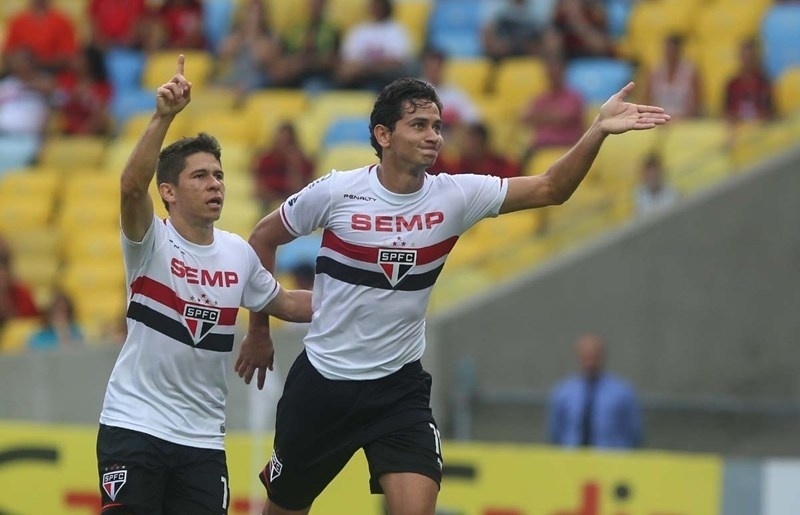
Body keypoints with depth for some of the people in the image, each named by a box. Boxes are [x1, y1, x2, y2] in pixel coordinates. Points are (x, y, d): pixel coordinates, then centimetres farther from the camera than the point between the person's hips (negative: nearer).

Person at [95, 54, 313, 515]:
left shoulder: (239, 254, 6)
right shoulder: (151, 242, -10)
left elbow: (282, 303, 23)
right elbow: (131, 187, -30)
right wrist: (164, 116, -41)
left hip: (203, 437, 5)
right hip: (134, 422, -5)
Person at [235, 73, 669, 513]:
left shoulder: (455, 196, -8)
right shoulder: (335, 193, -13)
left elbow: (550, 188, -13)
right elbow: (263, 238, 2)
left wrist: (598, 130, -27)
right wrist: (258, 330, 5)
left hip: (400, 389, 1)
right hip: (322, 379, -1)